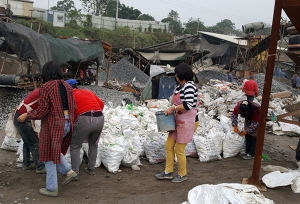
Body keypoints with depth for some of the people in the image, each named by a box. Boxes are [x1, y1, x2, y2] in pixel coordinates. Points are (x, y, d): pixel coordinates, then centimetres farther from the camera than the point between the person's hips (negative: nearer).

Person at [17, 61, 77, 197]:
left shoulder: (45, 87, -11)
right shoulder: (67, 86, 7)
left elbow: (42, 110, -14)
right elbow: (73, 106, 8)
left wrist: (26, 115, 0)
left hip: (53, 124, -7)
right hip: (67, 123, 7)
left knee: (49, 155, 7)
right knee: (55, 150, 26)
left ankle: (52, 188, 15)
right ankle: (68, 171, 15)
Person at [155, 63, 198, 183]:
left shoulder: (189, 86, -17)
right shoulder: (179, 87, 11)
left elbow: (188, 105, -26)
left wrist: (173, 108, -20)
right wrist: (170, 110, 6)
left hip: (186, 121, -10)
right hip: (177, 120, 10)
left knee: (179, 150, 1)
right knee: (168, 145, 13)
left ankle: (182, 175, 21)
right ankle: (168, 172, 25)